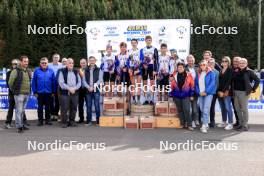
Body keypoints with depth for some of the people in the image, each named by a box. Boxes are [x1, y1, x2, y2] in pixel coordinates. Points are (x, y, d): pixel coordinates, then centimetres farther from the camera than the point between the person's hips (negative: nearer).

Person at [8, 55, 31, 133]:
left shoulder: (28, 71, 12)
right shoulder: (16, 71, -9)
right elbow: (10, 82, -9)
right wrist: (14, 90, -1)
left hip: (27, 94, 7)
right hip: (19, 94, -7)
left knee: (22, 111, 15)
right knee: (19, 110, -4)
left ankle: (21, 124, 24)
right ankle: (19, 127, 0)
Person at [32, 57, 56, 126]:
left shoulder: (51, 71, 1)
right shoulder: (37, 71, -1)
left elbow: (54, 82, 3)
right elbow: (33, 82, -1)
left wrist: (53, 91, 1)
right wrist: (34, 92, -5)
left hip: (48, 92, 1)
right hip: (40, 92, -1)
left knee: (48, 107, 9)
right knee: (40, 107, 7)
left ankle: (47, 120, 18)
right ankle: (40, 120, 15)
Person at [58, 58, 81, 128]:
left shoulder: (76, 72, 15)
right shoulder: (62, 71, 2)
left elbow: (79, 82, 9)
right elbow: (61, 82, -7)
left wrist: (74, 88, -8)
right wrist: (69, 88, -14)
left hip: (75, 93, 4)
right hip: (65, 93, -4)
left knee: (74, 108, 6)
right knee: (64, 108, -4)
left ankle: (72, 121, 17)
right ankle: (64, 122, 5)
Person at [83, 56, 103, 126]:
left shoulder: (98, 70, 6)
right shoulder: (86, 70, 12)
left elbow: (100, 80, -2)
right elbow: (84, 80, 5)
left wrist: (94, 86, -14)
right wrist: (88, 87, -11)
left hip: (96, 90, -2)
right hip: (88, 90, 2)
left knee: (97, 105, -3)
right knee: (88, 106, 4)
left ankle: (98, 120, 5)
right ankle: (89, 121, 11)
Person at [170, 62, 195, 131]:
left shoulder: (188, 75, -2)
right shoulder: (174, 75, 4)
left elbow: (192, 85, 1)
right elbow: (172, 86, 9)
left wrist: (191, 95, -1)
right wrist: (172, 95, 9)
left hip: (186, 96, -3)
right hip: (177, 96, 3)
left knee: (186, 110, -9)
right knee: (180, 110, 9)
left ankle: (189, 125, 0)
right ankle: (182, 123, 20)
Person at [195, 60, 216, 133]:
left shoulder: (211, 73, -2)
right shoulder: (198, 74, 13)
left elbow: (212, 83, -9)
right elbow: (196, 83, 11)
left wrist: (206, 91, -15)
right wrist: (199, 92, -4)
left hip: (208, 93, -5)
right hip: (200, 94, 5)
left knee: (206, 110, -12)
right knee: (202, 110, 8)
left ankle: (204, 126, -13)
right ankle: (206, 124, 20)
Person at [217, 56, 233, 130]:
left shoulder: (230, 70, -3)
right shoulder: (221, 70, 15)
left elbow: (228, 81, -9)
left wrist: (224, 91, -13)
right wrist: (219, 91, 3)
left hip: (226, 92, -6)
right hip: (219, 91, 6)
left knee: (228, 107, -7)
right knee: (222, 108, 10)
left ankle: (230, 124, -2)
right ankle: (224, 122, 19)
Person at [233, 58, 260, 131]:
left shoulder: (249, 72, -5)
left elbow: (257, 80, -6)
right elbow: (233, 81, 20)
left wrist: (253, 89, -7)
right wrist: (233, 91, 11)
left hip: (244, 92, -6)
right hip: (236, 92, 6)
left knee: (244, 109, -1)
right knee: (237, 109, 10)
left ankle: (245, 126, 7)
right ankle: (240, 123, 23)